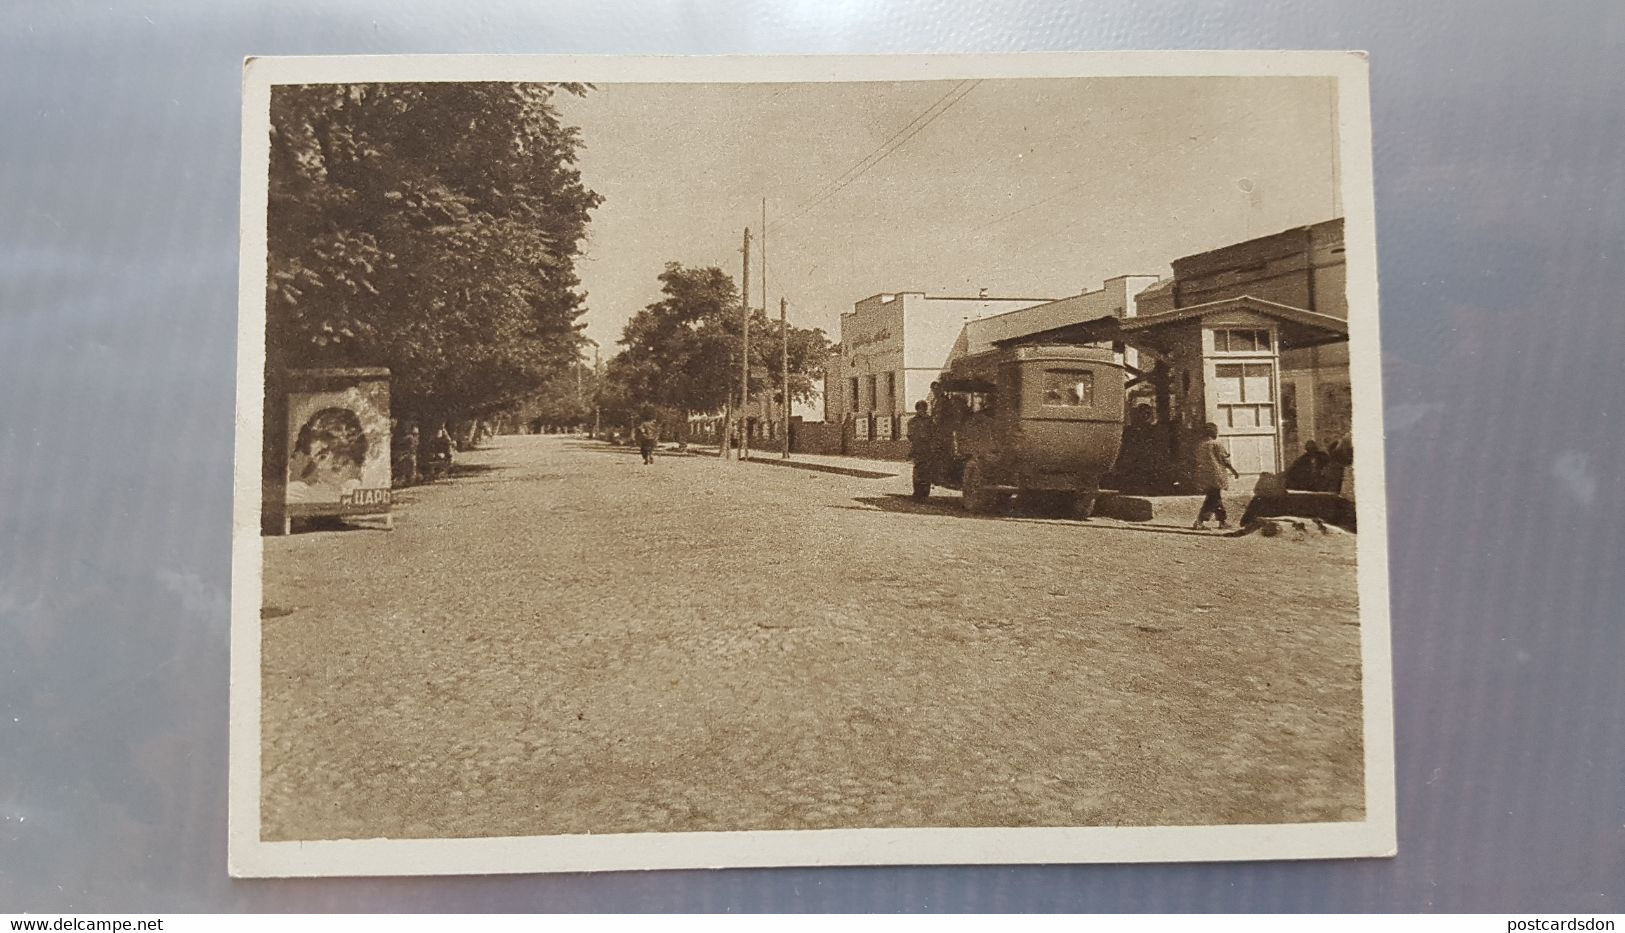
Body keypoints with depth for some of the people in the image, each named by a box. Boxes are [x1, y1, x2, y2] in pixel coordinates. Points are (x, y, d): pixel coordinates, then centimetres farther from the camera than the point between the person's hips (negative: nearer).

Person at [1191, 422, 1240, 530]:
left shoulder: (1200, 445, 8)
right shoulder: (1216, 444, -11)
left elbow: (1199, 461, 13)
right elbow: (1226, 460, -7)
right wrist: (1235, 472, 3)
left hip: (1203, 477, 8)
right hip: (1215, 476, -8)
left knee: (1217, 498, 16)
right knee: (1213, 500, -5)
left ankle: (1223, 521, 22)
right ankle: (1199, 521, -13)